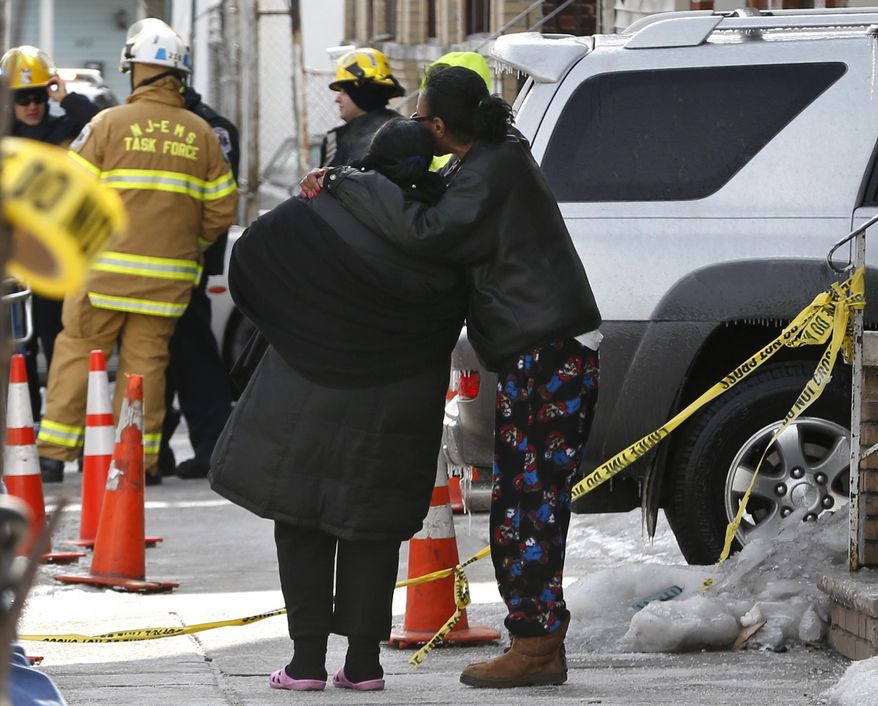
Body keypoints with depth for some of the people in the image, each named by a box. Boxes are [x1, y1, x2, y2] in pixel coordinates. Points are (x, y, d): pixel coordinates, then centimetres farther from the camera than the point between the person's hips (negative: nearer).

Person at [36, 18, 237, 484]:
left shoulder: (109, 124, -5)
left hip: (104, 269, -3)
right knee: (146, 361, 9)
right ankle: (139, 458, 10)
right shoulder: (202, 135, 5)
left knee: (77, 353, 4)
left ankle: (53, 453, 3)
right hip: (169, 277, 3)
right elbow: (220, 210, 8)